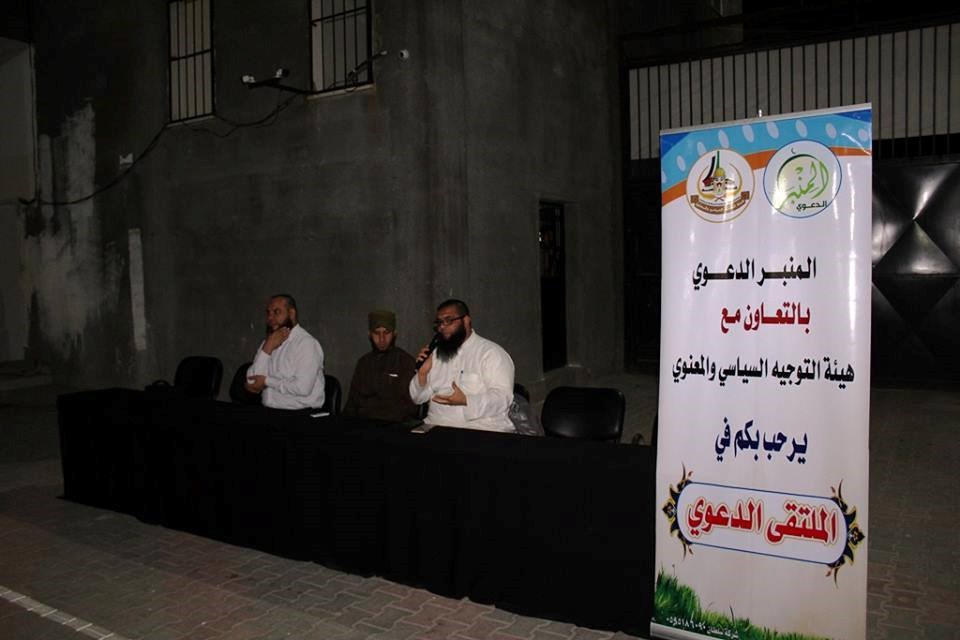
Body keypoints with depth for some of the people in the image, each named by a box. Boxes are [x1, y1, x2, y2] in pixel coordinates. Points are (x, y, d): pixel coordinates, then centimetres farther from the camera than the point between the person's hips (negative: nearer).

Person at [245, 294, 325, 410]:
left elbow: (302, 388, -19)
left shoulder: (307, 343, -9)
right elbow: (252, 381, 3)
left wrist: (267, 381, -8)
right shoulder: (268, 342, 13)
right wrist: (268, 348, -6)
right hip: (268, 411, 5)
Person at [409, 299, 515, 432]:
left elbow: (503, 398, -13)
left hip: (482, 428, -5)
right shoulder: (436, 355, 17)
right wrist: (422, 373, -1)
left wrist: (465, 401, -26)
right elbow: (418, 399, 17)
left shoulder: (492, 353, -3)